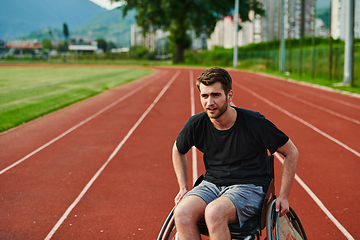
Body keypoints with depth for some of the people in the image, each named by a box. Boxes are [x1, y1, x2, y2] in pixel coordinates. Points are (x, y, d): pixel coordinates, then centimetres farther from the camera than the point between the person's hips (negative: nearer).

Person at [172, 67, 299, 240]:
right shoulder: (196, 124, -4)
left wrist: (283, 196, -2)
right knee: (182, 213, -28)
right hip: (211, 185, 4)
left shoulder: (254, 123, -13)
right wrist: (183, 188, 12)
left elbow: (291, 152, -1)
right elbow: (178, 150, 19)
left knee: (214, 212, -36)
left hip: (249, 188, -3)